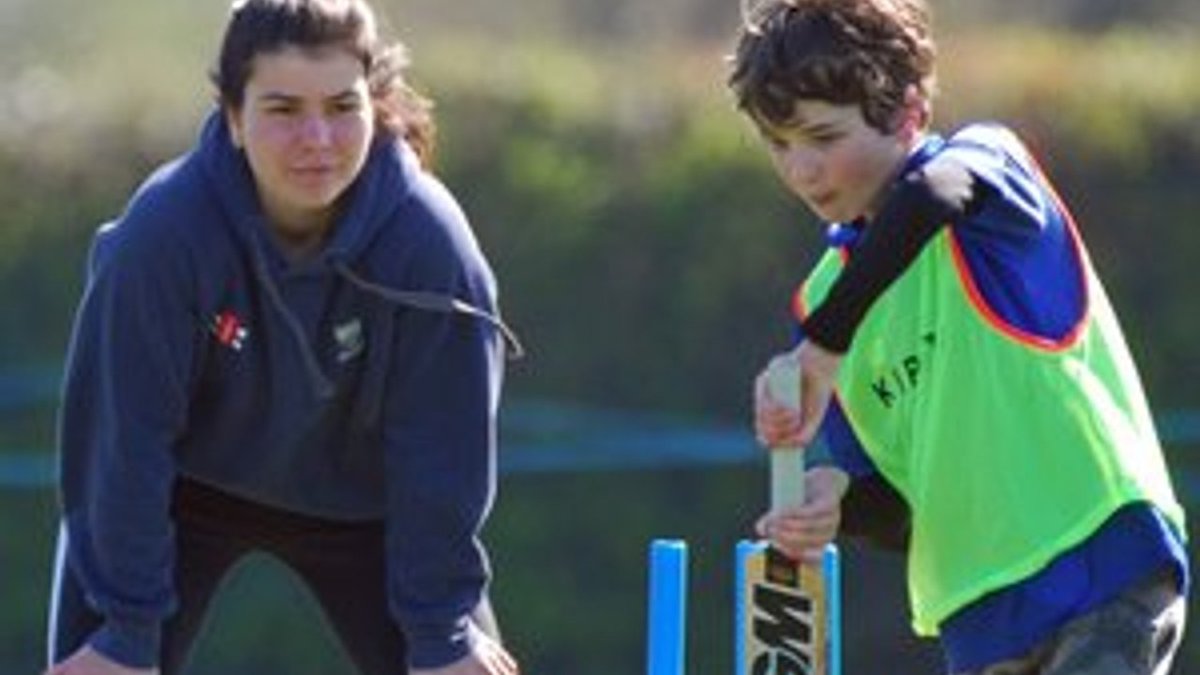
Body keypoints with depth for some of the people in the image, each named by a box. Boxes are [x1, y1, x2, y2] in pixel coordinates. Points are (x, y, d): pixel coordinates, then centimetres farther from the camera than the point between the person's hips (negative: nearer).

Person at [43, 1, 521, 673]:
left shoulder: (431, 241, -28)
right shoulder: (162, 233, -33)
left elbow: (442, 451, -19)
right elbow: (126, 439, -25)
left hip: (359, 505, 2)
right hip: (185, 488, -2)